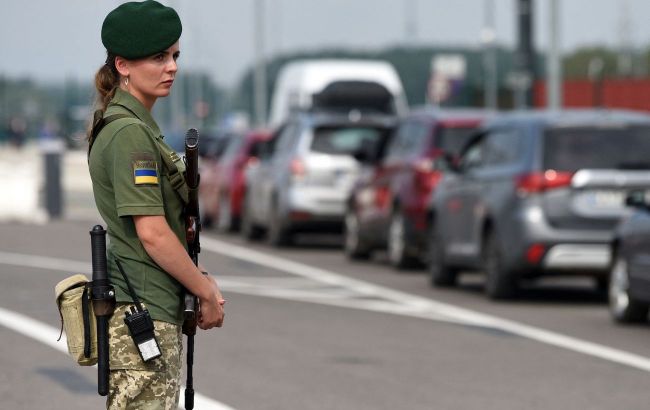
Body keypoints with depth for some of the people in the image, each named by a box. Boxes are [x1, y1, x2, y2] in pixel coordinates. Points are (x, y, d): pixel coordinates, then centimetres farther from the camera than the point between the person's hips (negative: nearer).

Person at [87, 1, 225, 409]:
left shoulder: (140, 127, 17)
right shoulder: (130, 134, -15)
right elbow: (152, 233, -19)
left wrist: (202, 282, 8)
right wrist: (207, 292, -9)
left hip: (161, 310, 10)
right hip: (142, 312, -10)